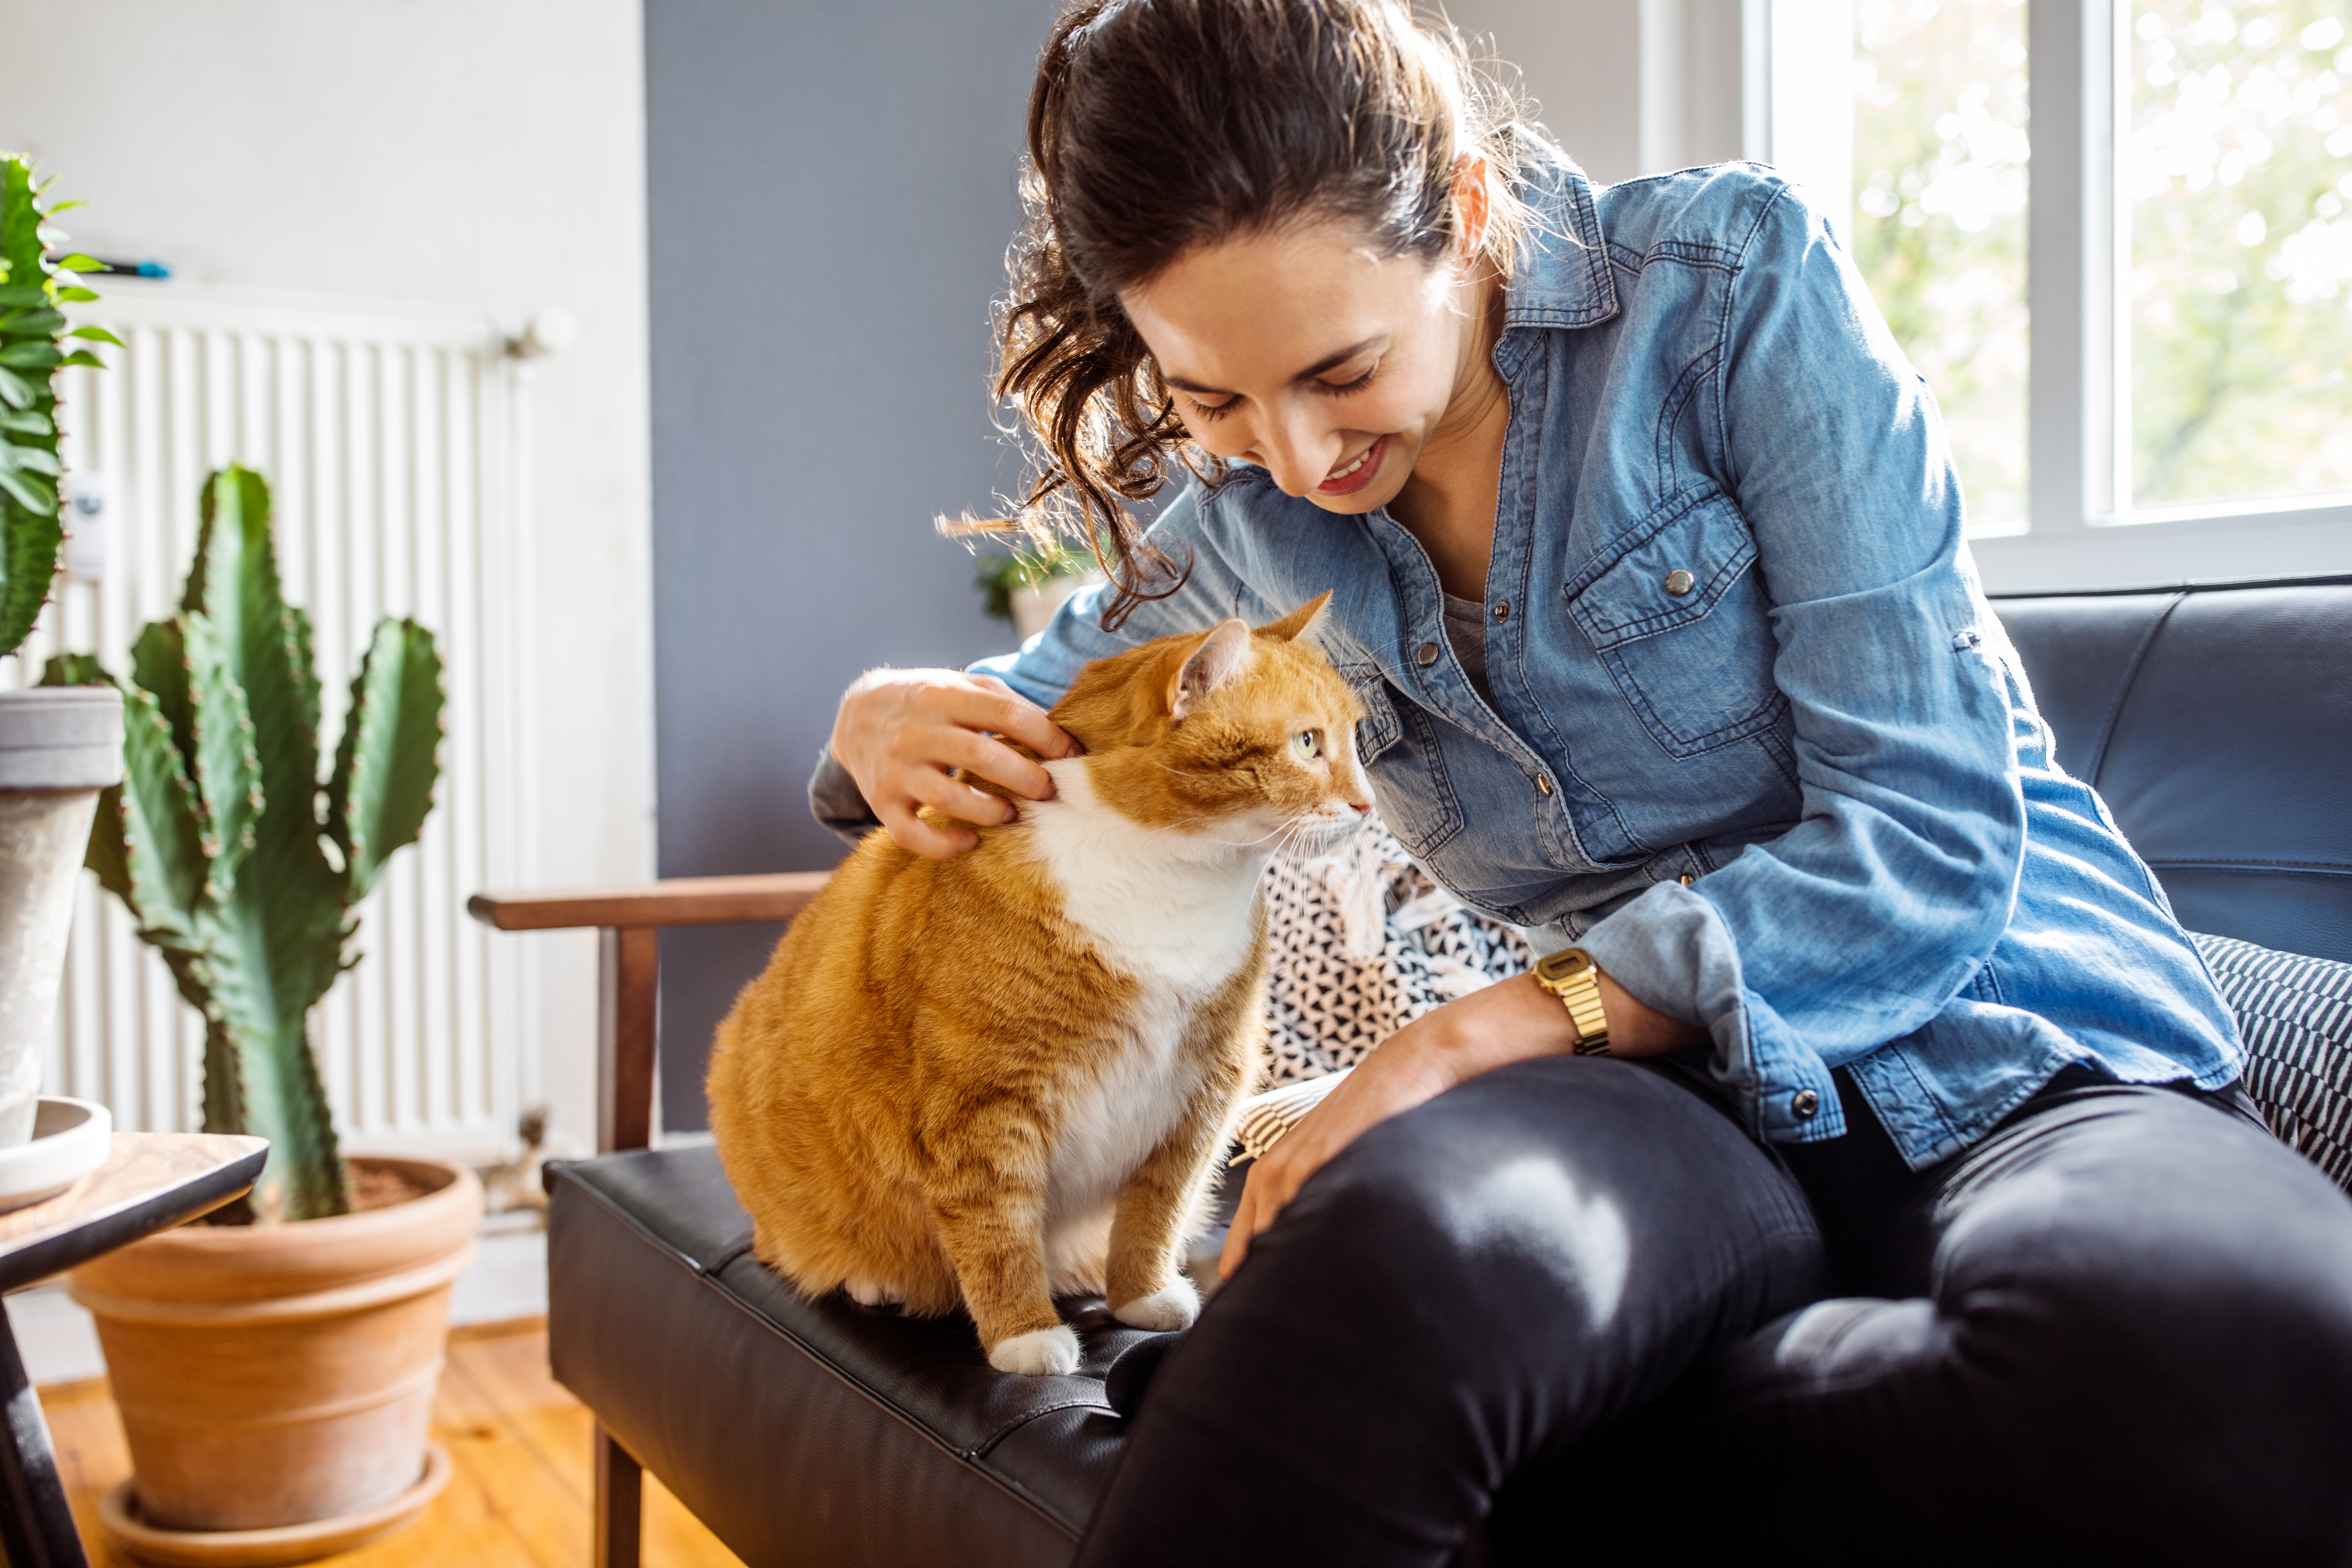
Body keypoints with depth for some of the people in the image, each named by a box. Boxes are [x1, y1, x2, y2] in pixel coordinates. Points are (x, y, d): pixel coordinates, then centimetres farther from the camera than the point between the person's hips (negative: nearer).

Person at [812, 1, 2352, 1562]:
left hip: (2020, 1063, 0)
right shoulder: (1259, 516, 7)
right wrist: (891, 718, 1)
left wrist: (1516, 1019, -22)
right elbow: (1037, 700, 26)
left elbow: (1933, 834, -11)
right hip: (1676, 1097, 1)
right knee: (1392, 1251, -38)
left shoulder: (1735, 280, -6)